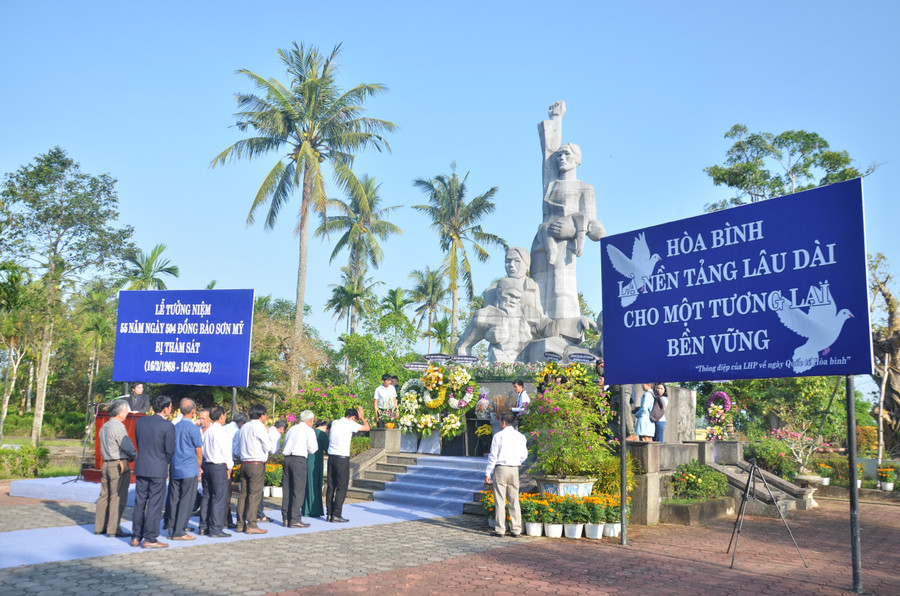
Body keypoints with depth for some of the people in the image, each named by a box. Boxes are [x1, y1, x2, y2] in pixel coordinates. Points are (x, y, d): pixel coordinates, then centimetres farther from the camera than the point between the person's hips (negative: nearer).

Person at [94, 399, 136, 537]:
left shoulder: (104, 427, 13)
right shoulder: (118, 427, -15)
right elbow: (128, 447, -15)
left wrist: (129, 456, 15)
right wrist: (135, 457, 5)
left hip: (106, 464, 9)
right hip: (119, 465, -9)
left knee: (104, 495, 13)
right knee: (118, 497, -3)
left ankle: (99, 527, 18)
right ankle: (113, 529, -2)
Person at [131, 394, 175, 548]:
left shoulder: (141, 422, 4)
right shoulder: (167, 426, -13)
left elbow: (138, 443, 11)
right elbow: (170, 451, -9)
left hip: (141, 468, 6)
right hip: (158, 470, -6)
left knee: (139, 503, 13)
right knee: (154, 505, 1)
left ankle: (136, 537, 19)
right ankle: (149, 539, 5)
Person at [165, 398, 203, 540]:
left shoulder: (175, 427, 7)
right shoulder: (194, 428, -10)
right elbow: (199, 452, -6)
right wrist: (199, 469, 9)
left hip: (175, 469, 6)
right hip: (189, 470, -6)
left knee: (173, 500, 10)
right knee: (186, 501, 0)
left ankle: (171, 529, 17)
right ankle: (179, 532, 1)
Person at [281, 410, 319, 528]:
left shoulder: (292, 429, 19)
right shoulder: (309, 430, -1)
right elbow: (313, 449, -3)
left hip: (287, 458, 7)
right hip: (299, 460, -7)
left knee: (287, 489, 11)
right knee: (298, 490, -3)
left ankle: (285, 518, 15)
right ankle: (295, 519, -4)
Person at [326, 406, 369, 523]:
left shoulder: (335, 423, 12)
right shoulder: (350, 424, -7)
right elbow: (367, 427, 3)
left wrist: (359, 416, 34)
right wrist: (361, 417, 18)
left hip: (331, 457, 7)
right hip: (342, 459, -7)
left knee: (331, 487, 9)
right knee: (341, 487, -1)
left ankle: (329, 513, 12)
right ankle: (336, 515, -3)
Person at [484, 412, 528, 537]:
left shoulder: (498, 436, -7)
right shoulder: (520, 437, 4)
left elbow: (493, 456, -7)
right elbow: (524, 455, 6)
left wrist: (488, 473, -2)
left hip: (500, 469, -4)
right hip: (514, 470, 4)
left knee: (500, 500, 2)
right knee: (514, 500, 10)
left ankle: (500, 529, 4)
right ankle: (516, 529, 11)